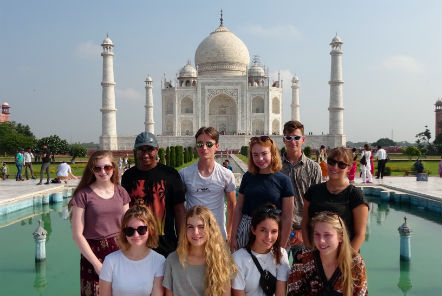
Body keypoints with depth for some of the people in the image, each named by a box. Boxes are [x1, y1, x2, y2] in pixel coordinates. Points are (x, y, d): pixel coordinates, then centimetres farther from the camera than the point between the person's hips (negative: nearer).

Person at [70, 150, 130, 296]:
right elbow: (77, 235, -8)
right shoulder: (83, 195, -8)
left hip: (119, 252, 3)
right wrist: (97, 264, -10)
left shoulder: (120, 192, 5)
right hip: (93, 254, -3)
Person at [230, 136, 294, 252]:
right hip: (245, 230, 3)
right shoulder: (248, 177, 3)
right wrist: (233, 237, 5)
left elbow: (287, 217, -5)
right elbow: (238, 209, 7)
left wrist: (281, 247, -5)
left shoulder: (283, 180, -6)